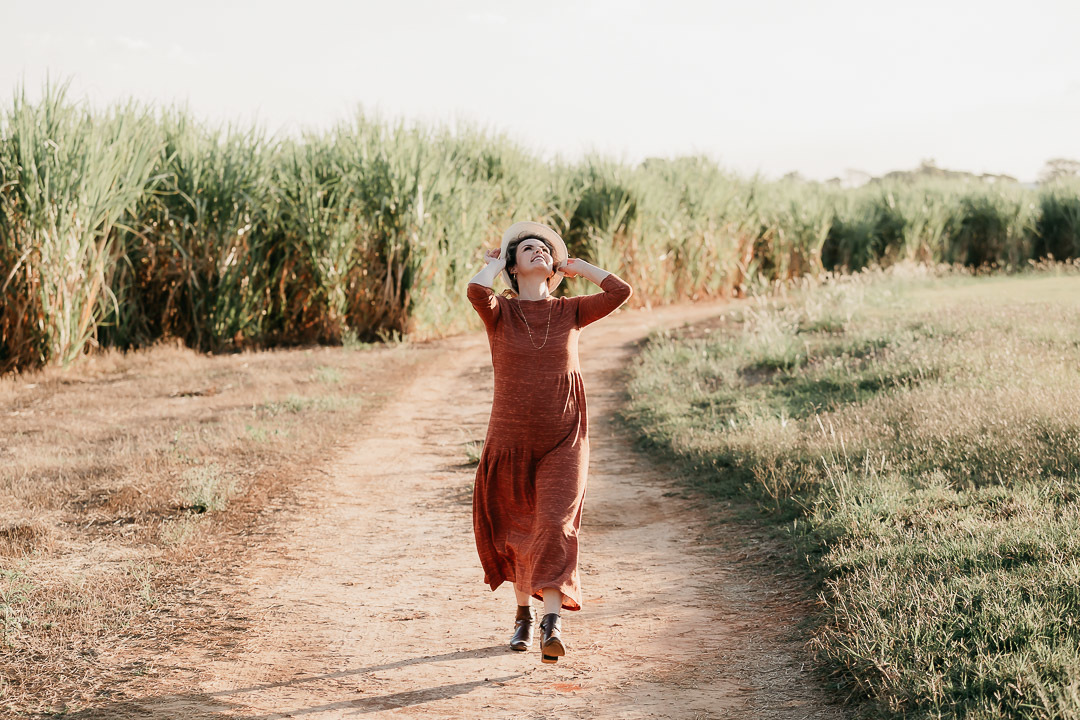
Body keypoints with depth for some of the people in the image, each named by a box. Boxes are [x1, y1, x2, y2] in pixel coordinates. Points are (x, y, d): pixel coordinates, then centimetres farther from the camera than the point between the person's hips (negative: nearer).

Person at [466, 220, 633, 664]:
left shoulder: (570, 312, 4)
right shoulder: (500, 312, -1)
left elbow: (620, 291, -8)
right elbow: (476, 291, -23)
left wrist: (576, 267, 5)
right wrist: (495, 263, -3)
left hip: (563, 443, 0)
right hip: (511, 443, 1)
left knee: (555, 526, -16)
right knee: (516, 532, 14)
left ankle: (552, 624, -22)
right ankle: (523, 615, 33)